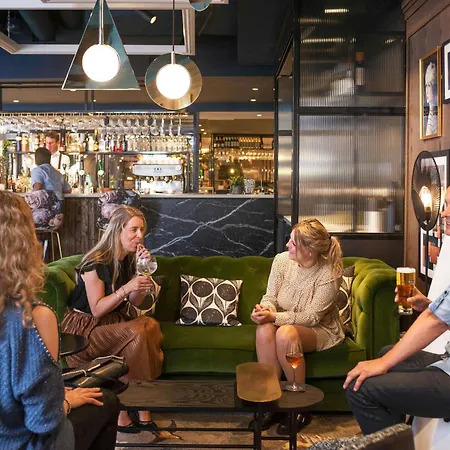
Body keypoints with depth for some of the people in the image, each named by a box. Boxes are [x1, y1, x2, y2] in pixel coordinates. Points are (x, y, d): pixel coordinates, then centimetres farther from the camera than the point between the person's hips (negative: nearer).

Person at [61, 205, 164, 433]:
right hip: (84, 326, -6)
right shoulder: (96, 263, -18)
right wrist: (127, 287, -29)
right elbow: (96, 310, -19)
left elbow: (136, 302, 6)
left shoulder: (128, 259, 4)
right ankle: (121, 413, -17)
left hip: (113, 321, 7)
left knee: (150, 325, -23)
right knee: (136, 334, -29)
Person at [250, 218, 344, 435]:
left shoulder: (330, 274, -23)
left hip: (321, 330, -4)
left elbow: (311, 317, -23)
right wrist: (265, 310, -30)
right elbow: (271, 297, -5)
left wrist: (274, 316, -32)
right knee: (264, 329, -31)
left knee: (286, 333, -36)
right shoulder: (281, 260, -10)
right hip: (285, 322, 4)